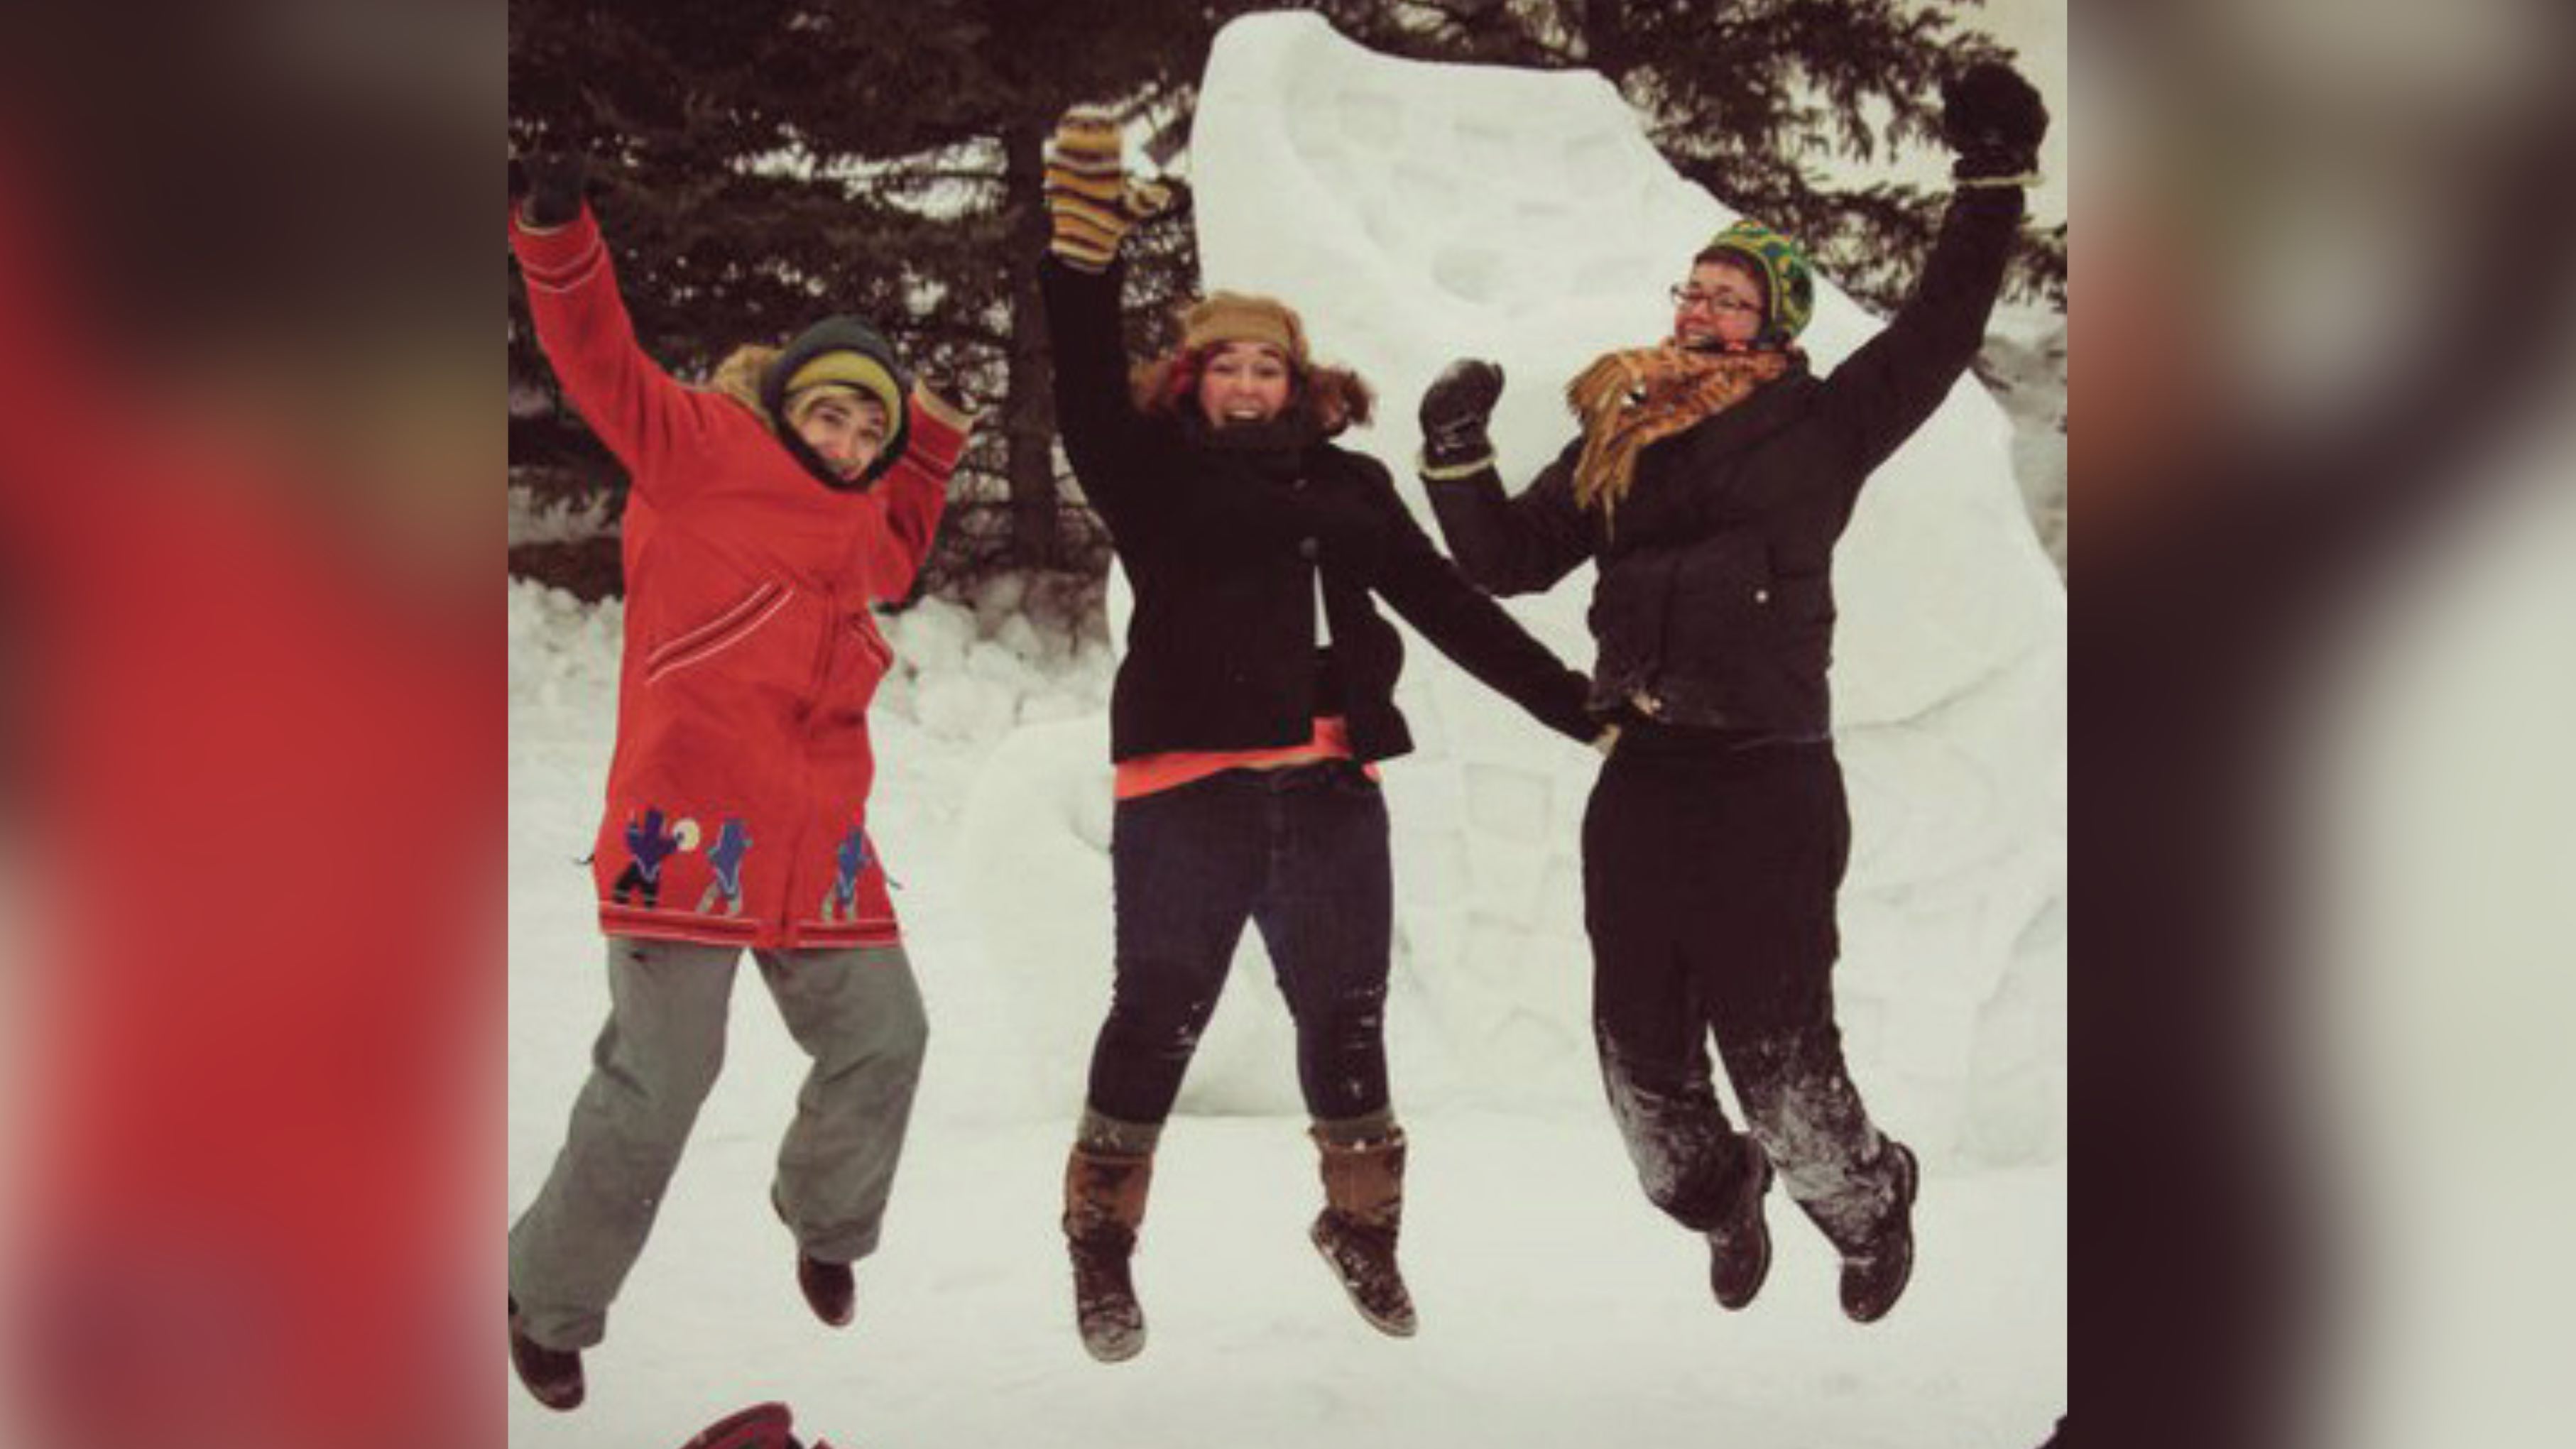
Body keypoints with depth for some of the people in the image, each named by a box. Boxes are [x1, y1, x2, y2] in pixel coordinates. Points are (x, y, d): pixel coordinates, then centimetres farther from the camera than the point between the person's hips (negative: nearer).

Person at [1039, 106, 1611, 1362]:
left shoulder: (1346, 485, 16)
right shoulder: (1158, 472, 6)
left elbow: (1449, 606, 17)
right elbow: (1085, 386, -11)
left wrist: (1578, 707, 15)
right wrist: (1084, 241, -24)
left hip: (1329, 788, 4)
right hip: (1187, 787, -4)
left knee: (1345, 1019, 11)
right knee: (1159, 1016, -4)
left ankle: (1363, 1225, 29)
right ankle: (1103, 1245, 10)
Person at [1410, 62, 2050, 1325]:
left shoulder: (1817, 426, 3)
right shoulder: (1616, 436, 14)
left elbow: (1938, 333, 0)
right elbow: (1510, 559, 16)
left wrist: (1991, 182, -4)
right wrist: (1456, 454, 2)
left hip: (1771, 780, -4)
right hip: (1640, 779, 5)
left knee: (1778, 1058, -7)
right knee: (1641, 1055, 9)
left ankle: (1870, 1212, 23)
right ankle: (1717, 1202, 39)